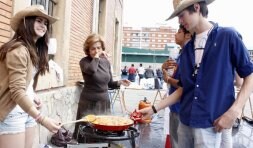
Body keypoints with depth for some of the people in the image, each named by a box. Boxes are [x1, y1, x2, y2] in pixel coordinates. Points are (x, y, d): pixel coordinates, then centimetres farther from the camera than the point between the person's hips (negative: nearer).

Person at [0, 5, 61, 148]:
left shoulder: (36, 50, 13)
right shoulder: (19, 50, -16)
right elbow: (17, 91, -22)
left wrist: (33, 96, -5)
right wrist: (42, 119, -28)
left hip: (28, 110, 8)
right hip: (12, 113, -8)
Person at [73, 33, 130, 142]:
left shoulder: (106, 62, 6)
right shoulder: (84, 61, -7)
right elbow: (92, 70, -32)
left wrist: (119, 82, -5)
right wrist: (96, 57, -17)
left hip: (104, 103, 5)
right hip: (89, 103, -4)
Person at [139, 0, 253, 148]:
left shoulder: (228, 36, -5)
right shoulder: (187, 48, 9)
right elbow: (183, 88, 11)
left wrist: (234, 111, -13)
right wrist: (154, 108, 6)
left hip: (209, 123, -5)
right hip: (185, 122, 5)